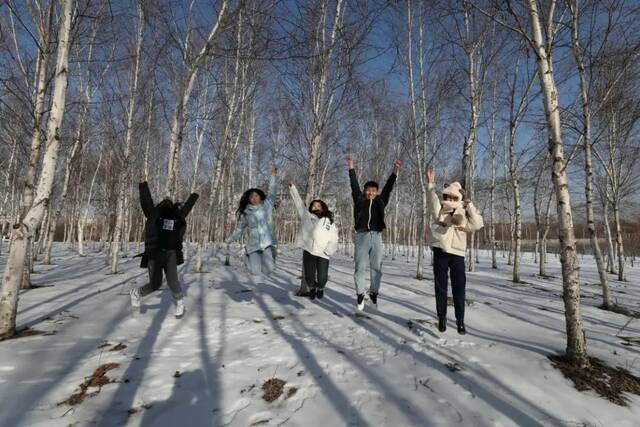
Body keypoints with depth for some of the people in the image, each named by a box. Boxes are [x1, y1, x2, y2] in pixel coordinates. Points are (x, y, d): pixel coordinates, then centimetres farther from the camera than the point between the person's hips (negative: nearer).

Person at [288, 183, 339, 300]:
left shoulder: (330, 222, 11)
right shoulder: (306, 216, 10)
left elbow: (334, 240, 7)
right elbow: (299, 202, 12)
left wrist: (328, 251, -6)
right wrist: (292, 188, 10)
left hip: (323, 255, 0)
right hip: (308, 252, 0)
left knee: (322, 278, 2)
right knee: (309, 277, 3)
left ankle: (320, 288, 38)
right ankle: (312, 287, 38)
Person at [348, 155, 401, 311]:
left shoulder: (380, 201, 15)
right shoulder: (359, 200, 11)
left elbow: (388, 187, 13)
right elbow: (354, 184, 12)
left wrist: (395, 170, 10)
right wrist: (351, 167, 13)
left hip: (376, 237, 2)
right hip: (362, 236, -1)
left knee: (377, 267, 5)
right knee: (360, 267, -1)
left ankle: (374, 293, 19)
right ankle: (360, 294, 10)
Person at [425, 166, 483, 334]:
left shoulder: (463, 214, 9)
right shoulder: (438, 210, 5)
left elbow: (477, 224, -3)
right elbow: (432, 200, -14)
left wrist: (470, 206, -6)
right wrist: (430, 183, -26)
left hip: (457, 254, 1)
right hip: (441, 253, -1)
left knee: (459, 289, 5)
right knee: (441, 288, 7)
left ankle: (460, 321, 17)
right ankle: (441, 319, 20)